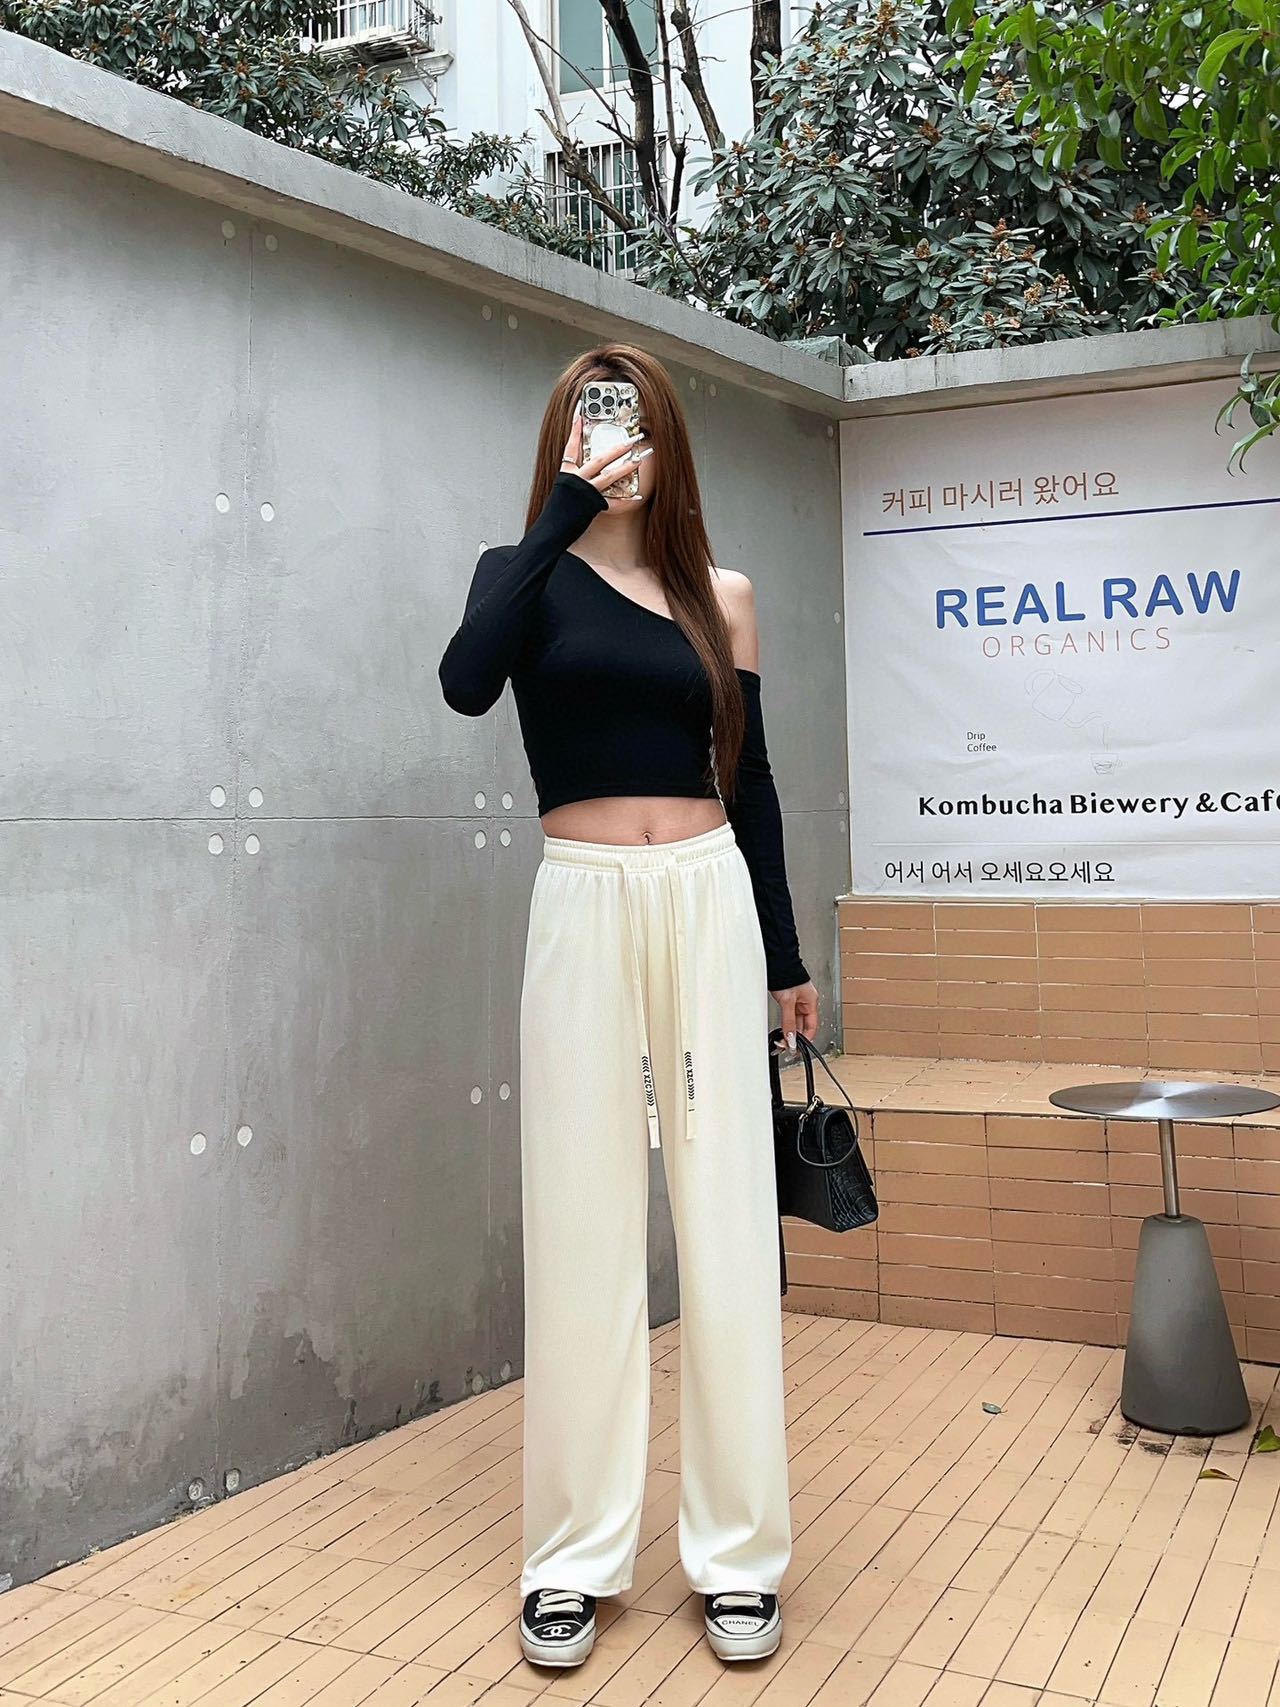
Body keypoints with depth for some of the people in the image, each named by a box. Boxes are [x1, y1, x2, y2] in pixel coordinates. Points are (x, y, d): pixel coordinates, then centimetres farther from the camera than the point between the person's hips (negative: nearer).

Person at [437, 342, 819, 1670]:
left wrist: (786, 957, 13)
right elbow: (465, 683, -18)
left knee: (726, 1220, 4)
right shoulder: (528, 572, 5)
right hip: (584, 912, -2)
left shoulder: (720, 595, 11)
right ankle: (575, 1556, 15)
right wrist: (562, 510, -14)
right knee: (584, 1225, 2)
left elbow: (749, 780, 13)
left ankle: (737, 1554, 15)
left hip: (712, 904, 2)